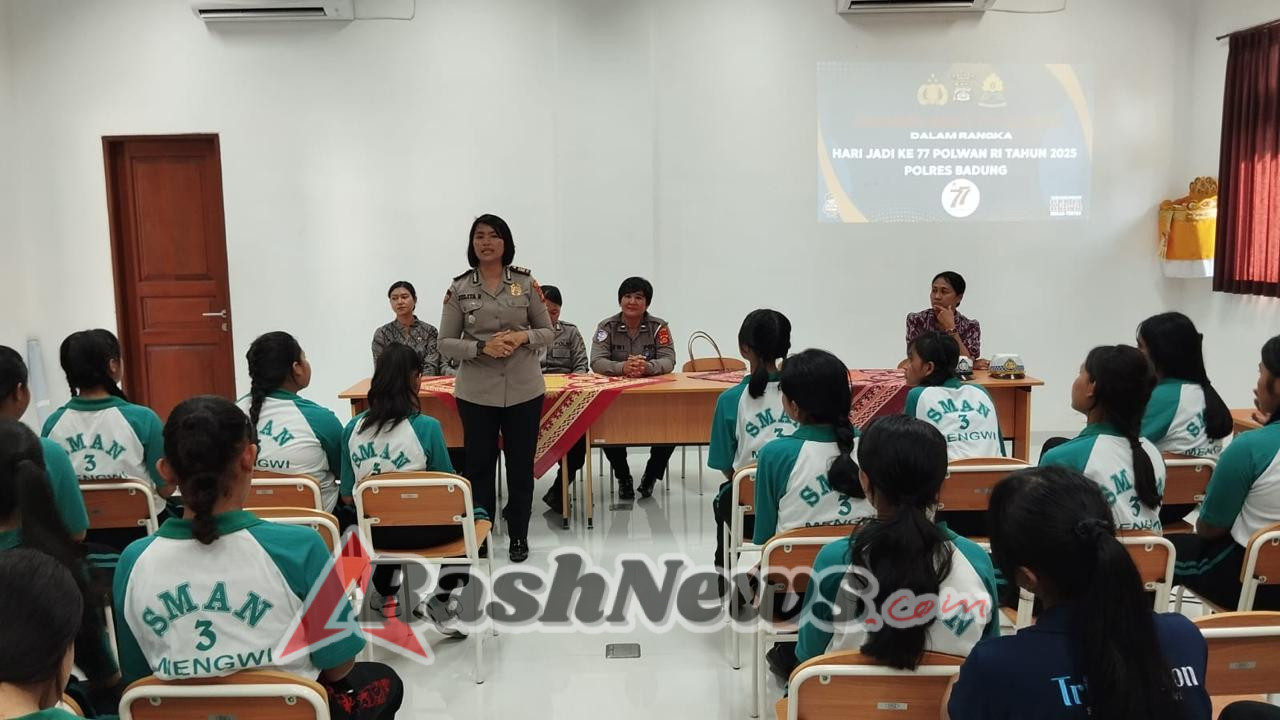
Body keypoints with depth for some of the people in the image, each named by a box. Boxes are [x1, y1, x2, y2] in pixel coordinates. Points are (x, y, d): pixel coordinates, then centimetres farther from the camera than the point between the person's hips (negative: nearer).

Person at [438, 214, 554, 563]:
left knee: (521, 466, 9)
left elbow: (548, 331, 6)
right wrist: (482, 347, -17)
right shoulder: (459, 288, -1)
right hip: (476, 393, 0)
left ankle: (518, 536, 24)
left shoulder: (526, 283, 1)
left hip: (524, 390, 1)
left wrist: (522, 337, -14)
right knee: (479, 465, 7)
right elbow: (445, 344, 0)